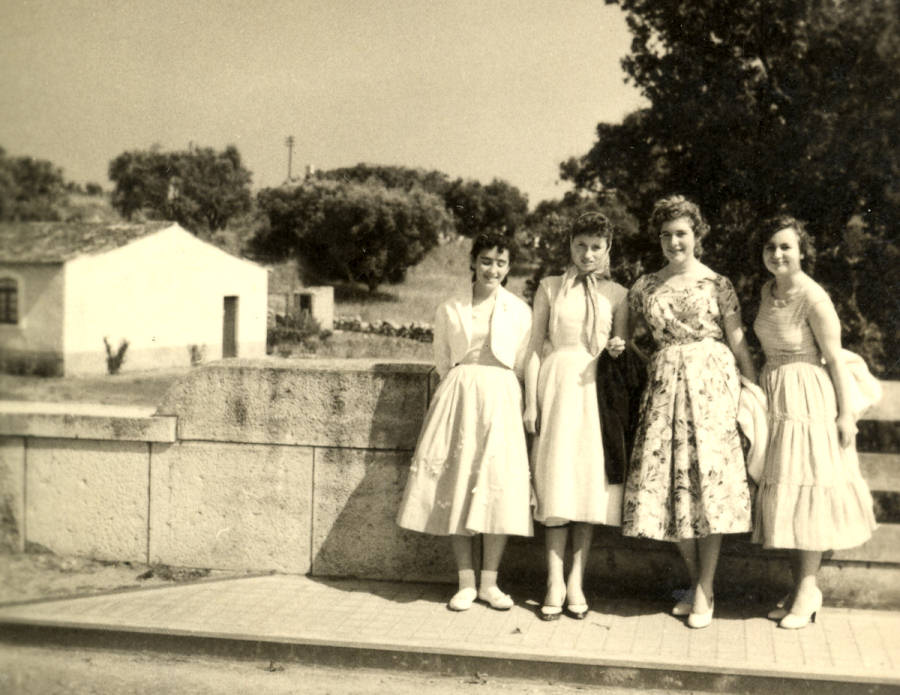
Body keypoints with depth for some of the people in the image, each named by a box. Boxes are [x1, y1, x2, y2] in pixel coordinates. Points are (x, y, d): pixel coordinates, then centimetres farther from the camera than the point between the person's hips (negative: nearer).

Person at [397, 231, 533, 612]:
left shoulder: (519, 311, 6)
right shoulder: (450, 310, 8)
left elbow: (524, 365, 9)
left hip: (500, 399, -1)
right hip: (458, 396, 1)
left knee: (499, 487, -4)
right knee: (456, 486, -1)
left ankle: (489, 583, 6)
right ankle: (466, 582, 7)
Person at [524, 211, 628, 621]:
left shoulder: (617, 294, 11)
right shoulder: (550, 288, 9)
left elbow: (622, 347, 17)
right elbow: (535, 347, 7)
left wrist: (619, 349, -8)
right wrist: (530, 402, -1)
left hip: (597, 387, 1)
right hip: (557, 383, -1)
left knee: (590, 479, 0)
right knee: (556, 478, -5)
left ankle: (576, 581, 7)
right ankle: (555, 583, -2)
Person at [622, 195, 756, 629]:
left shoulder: (716, 284, 2)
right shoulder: (645, 287, 11)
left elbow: (737, 342, 0)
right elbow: (627, 336, 21)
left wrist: (756, 392, -4)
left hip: (711, 384, -3)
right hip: (664, 386, 3)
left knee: (708, 478, -5)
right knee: (668, 481, 3)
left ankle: (705, 591, 3)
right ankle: (696, 582, 19)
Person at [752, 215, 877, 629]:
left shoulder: (814, 299, -16)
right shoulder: (768, 290, 7)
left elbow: (835, 358, -13)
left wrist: (846, 413, -13)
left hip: (808, 398, -8)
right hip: (772, 393, 8)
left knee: (805, 489, -2)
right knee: (781, 490, 9)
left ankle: (807, 589, 8)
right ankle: (801, 586, 19)